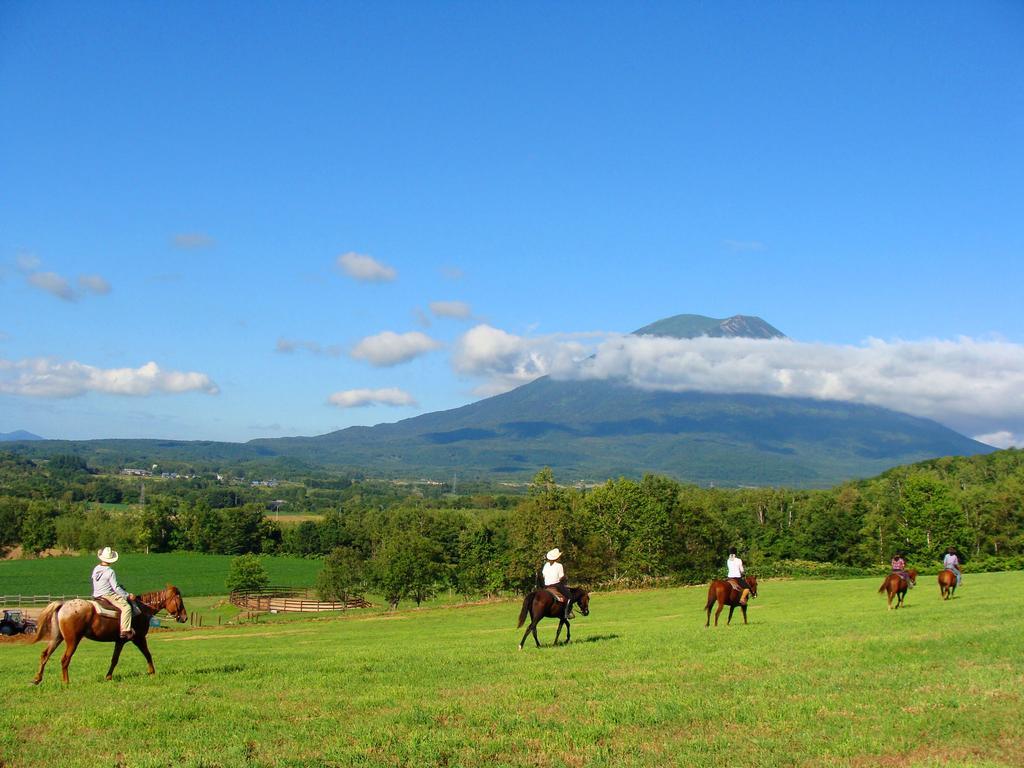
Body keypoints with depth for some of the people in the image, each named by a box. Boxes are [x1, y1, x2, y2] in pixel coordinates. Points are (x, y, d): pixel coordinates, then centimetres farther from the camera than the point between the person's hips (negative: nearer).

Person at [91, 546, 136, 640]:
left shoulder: (95, 569, 8)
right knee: (126, 607, -17)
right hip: (108, 595, -9)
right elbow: (116, 588, -16)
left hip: (97, 596, 9)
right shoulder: (110, 572, -15)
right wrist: (128, 595, -8)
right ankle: (125, 631, -29)